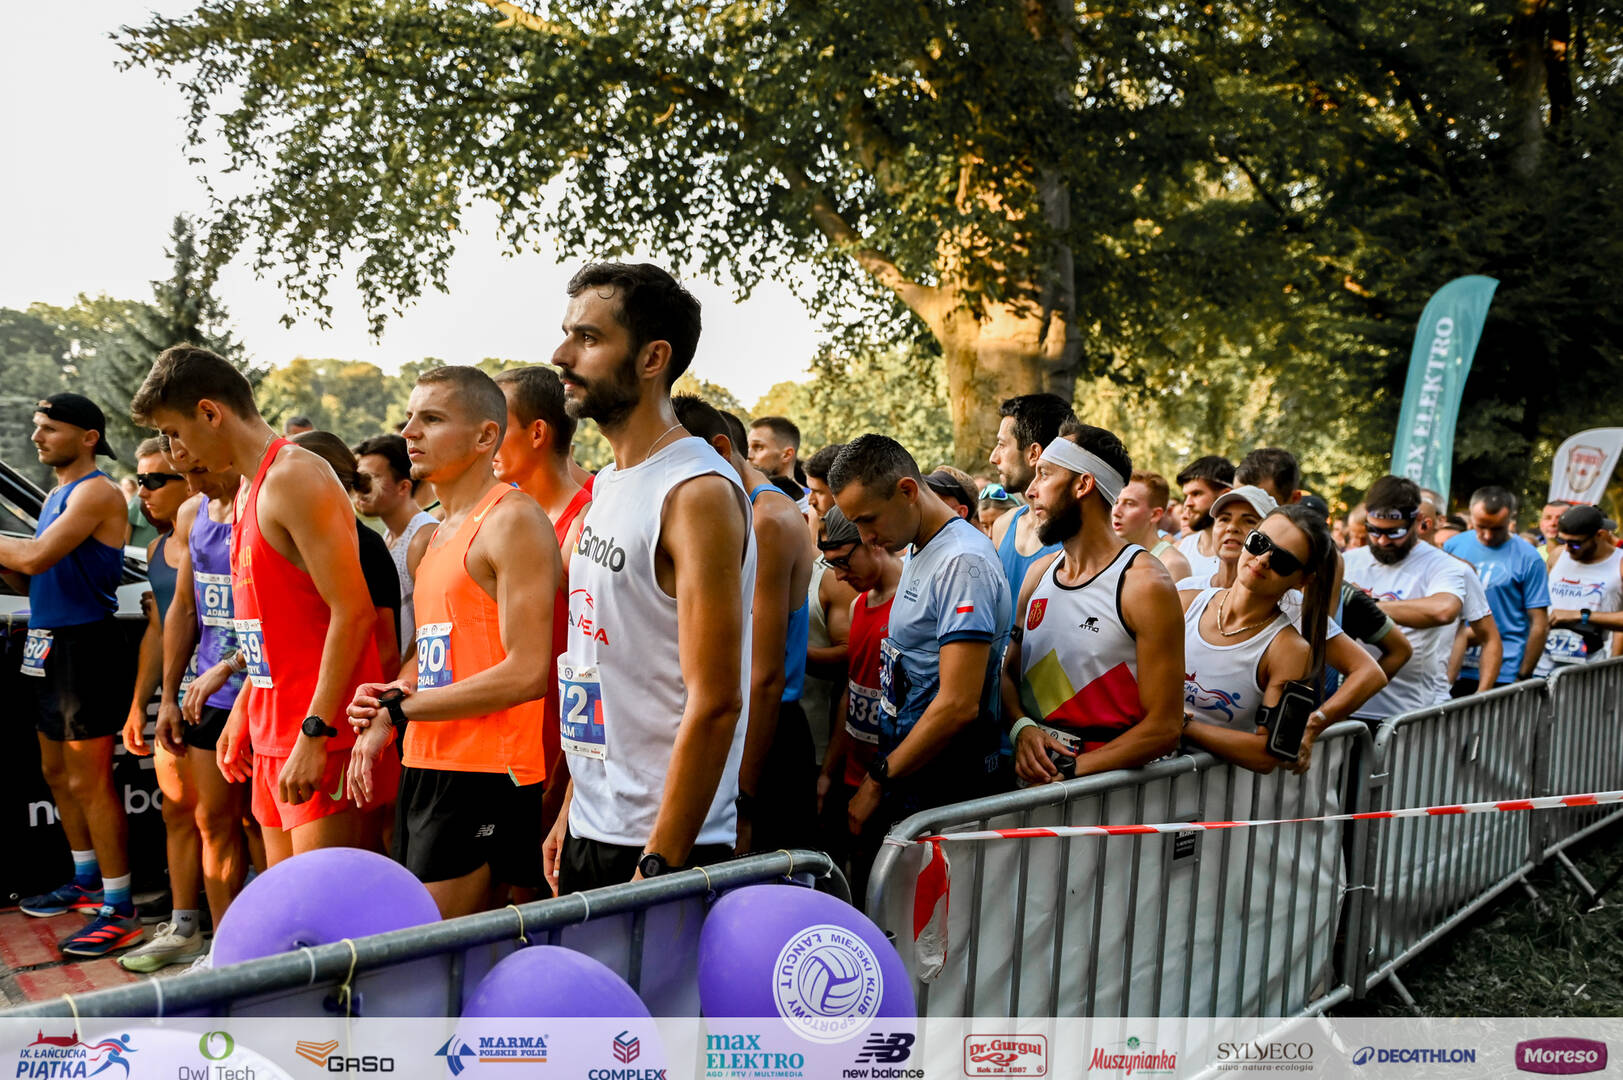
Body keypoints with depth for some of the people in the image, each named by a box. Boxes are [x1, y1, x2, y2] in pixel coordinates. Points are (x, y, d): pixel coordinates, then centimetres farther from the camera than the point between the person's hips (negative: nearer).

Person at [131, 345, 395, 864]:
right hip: (272, 733, 10)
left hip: (323, 733, -10)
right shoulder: (248, 489, 18)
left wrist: (315, 733, -22)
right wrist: (242, 712, 21)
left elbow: (353, 612, -20)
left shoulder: (295, 478, -14)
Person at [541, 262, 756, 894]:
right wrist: (570, 815, 15)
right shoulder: (609, 485, 10)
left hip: (662, 847, -8)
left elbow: (714, 703, -21)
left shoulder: (698, 493, -17)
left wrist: (659, 865, -20)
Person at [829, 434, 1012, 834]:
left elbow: (959, 705, -24)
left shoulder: (963, 562, -18)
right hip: (906, 776, 9)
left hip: (943, 791, -9)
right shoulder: (919, 555, 13)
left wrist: (877, 782, -16)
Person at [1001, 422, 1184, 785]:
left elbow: (1163, 728, -11)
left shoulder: (1145, 585, -9)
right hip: (1032, 774, 5)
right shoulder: (1039, 573, 10)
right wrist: (1022, 728, -5)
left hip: (1106, 783, -5)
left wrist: (1067, 770, -17)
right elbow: (1009, 672, 16)